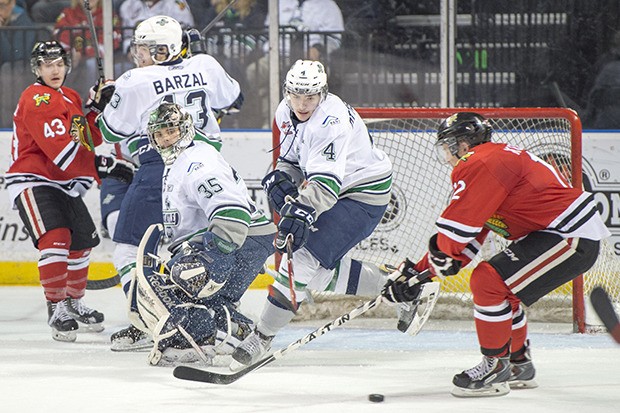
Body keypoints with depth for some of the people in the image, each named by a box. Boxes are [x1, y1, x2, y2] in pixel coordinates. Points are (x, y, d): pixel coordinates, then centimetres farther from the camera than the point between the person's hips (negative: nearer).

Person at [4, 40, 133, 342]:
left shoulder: (70, 98, 14)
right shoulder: (36, 100, -18)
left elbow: (90, 139, 13)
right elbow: (62, 150, -26)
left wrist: (98, 109, -2)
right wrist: (104, 167, -29)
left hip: (64, 185, 10)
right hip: (32, 182, -10)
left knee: (83, 240, 18)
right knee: (55, 238, -25)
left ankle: (74, 301, 37)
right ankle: (57, 309, -19)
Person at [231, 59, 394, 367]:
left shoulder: (331, 121, -29)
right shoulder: (286, 112, -2)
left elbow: (325, 181, -41)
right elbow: (292, 159, 12)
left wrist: (303, 211, -55)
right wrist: (281, 178, -9)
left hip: (364, 195, -10)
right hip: (339, 192, 10)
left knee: (307, 256, -18)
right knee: (323, 269, 11)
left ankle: (262, 337, -12)